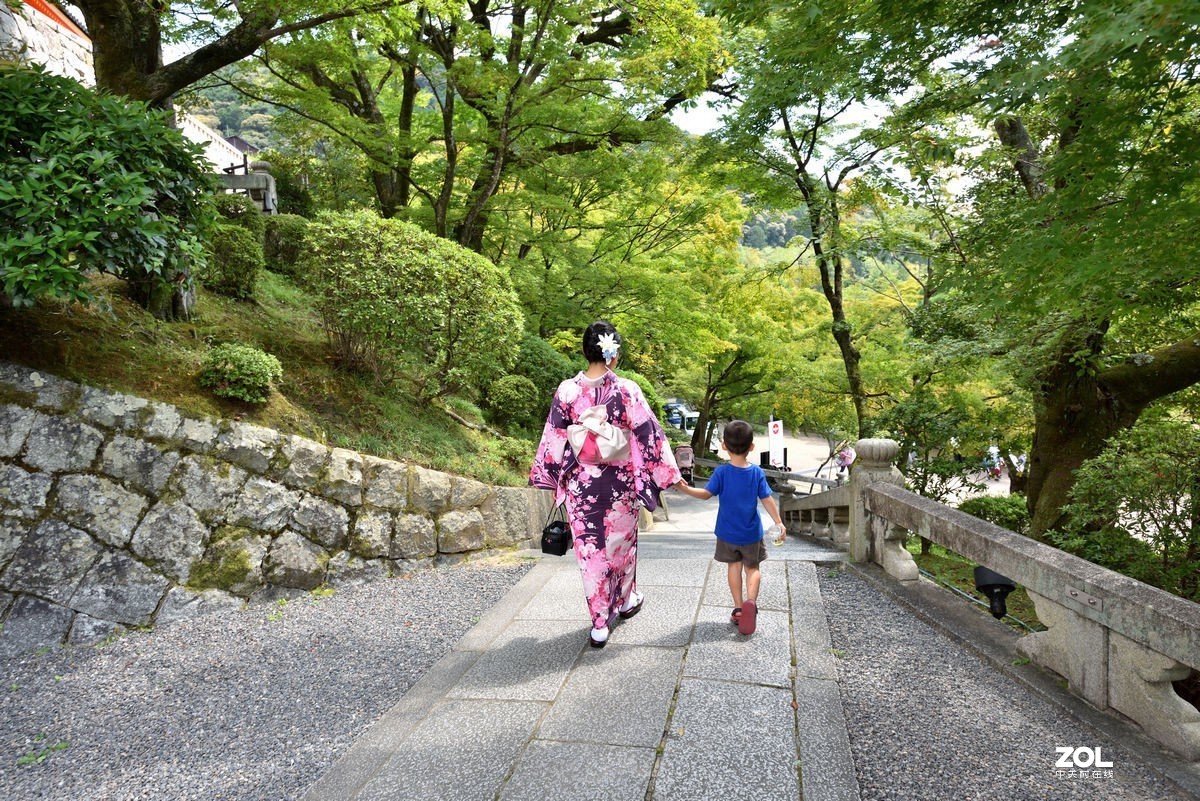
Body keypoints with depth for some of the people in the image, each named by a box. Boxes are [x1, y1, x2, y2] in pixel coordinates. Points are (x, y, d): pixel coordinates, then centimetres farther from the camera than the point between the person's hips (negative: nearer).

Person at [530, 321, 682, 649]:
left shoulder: (566, 391, -7)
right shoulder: (626, 390, -13)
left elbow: (553, 441, -1)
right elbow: (648, 434, -10)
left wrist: (555, 481, 10)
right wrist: (670, 475, -1)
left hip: (580, 484, 1)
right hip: (620, 483, 0)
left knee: (590, 549, 10)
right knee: (622, 542, 21)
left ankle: (600, 624, 15)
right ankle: (626, 600, 42)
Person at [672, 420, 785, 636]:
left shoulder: (722, 472, -14)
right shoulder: (757, 472, -9)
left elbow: (706, 494, -17)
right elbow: (767, 499, -8)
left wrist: (685, 489, -16)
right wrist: (779, 522, 0)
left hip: (727, 532, -1)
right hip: (751, 533, 1)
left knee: (734, 565, 16)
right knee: (752, 568, 14)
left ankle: (738, 607, 12)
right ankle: (751, 600, -11)